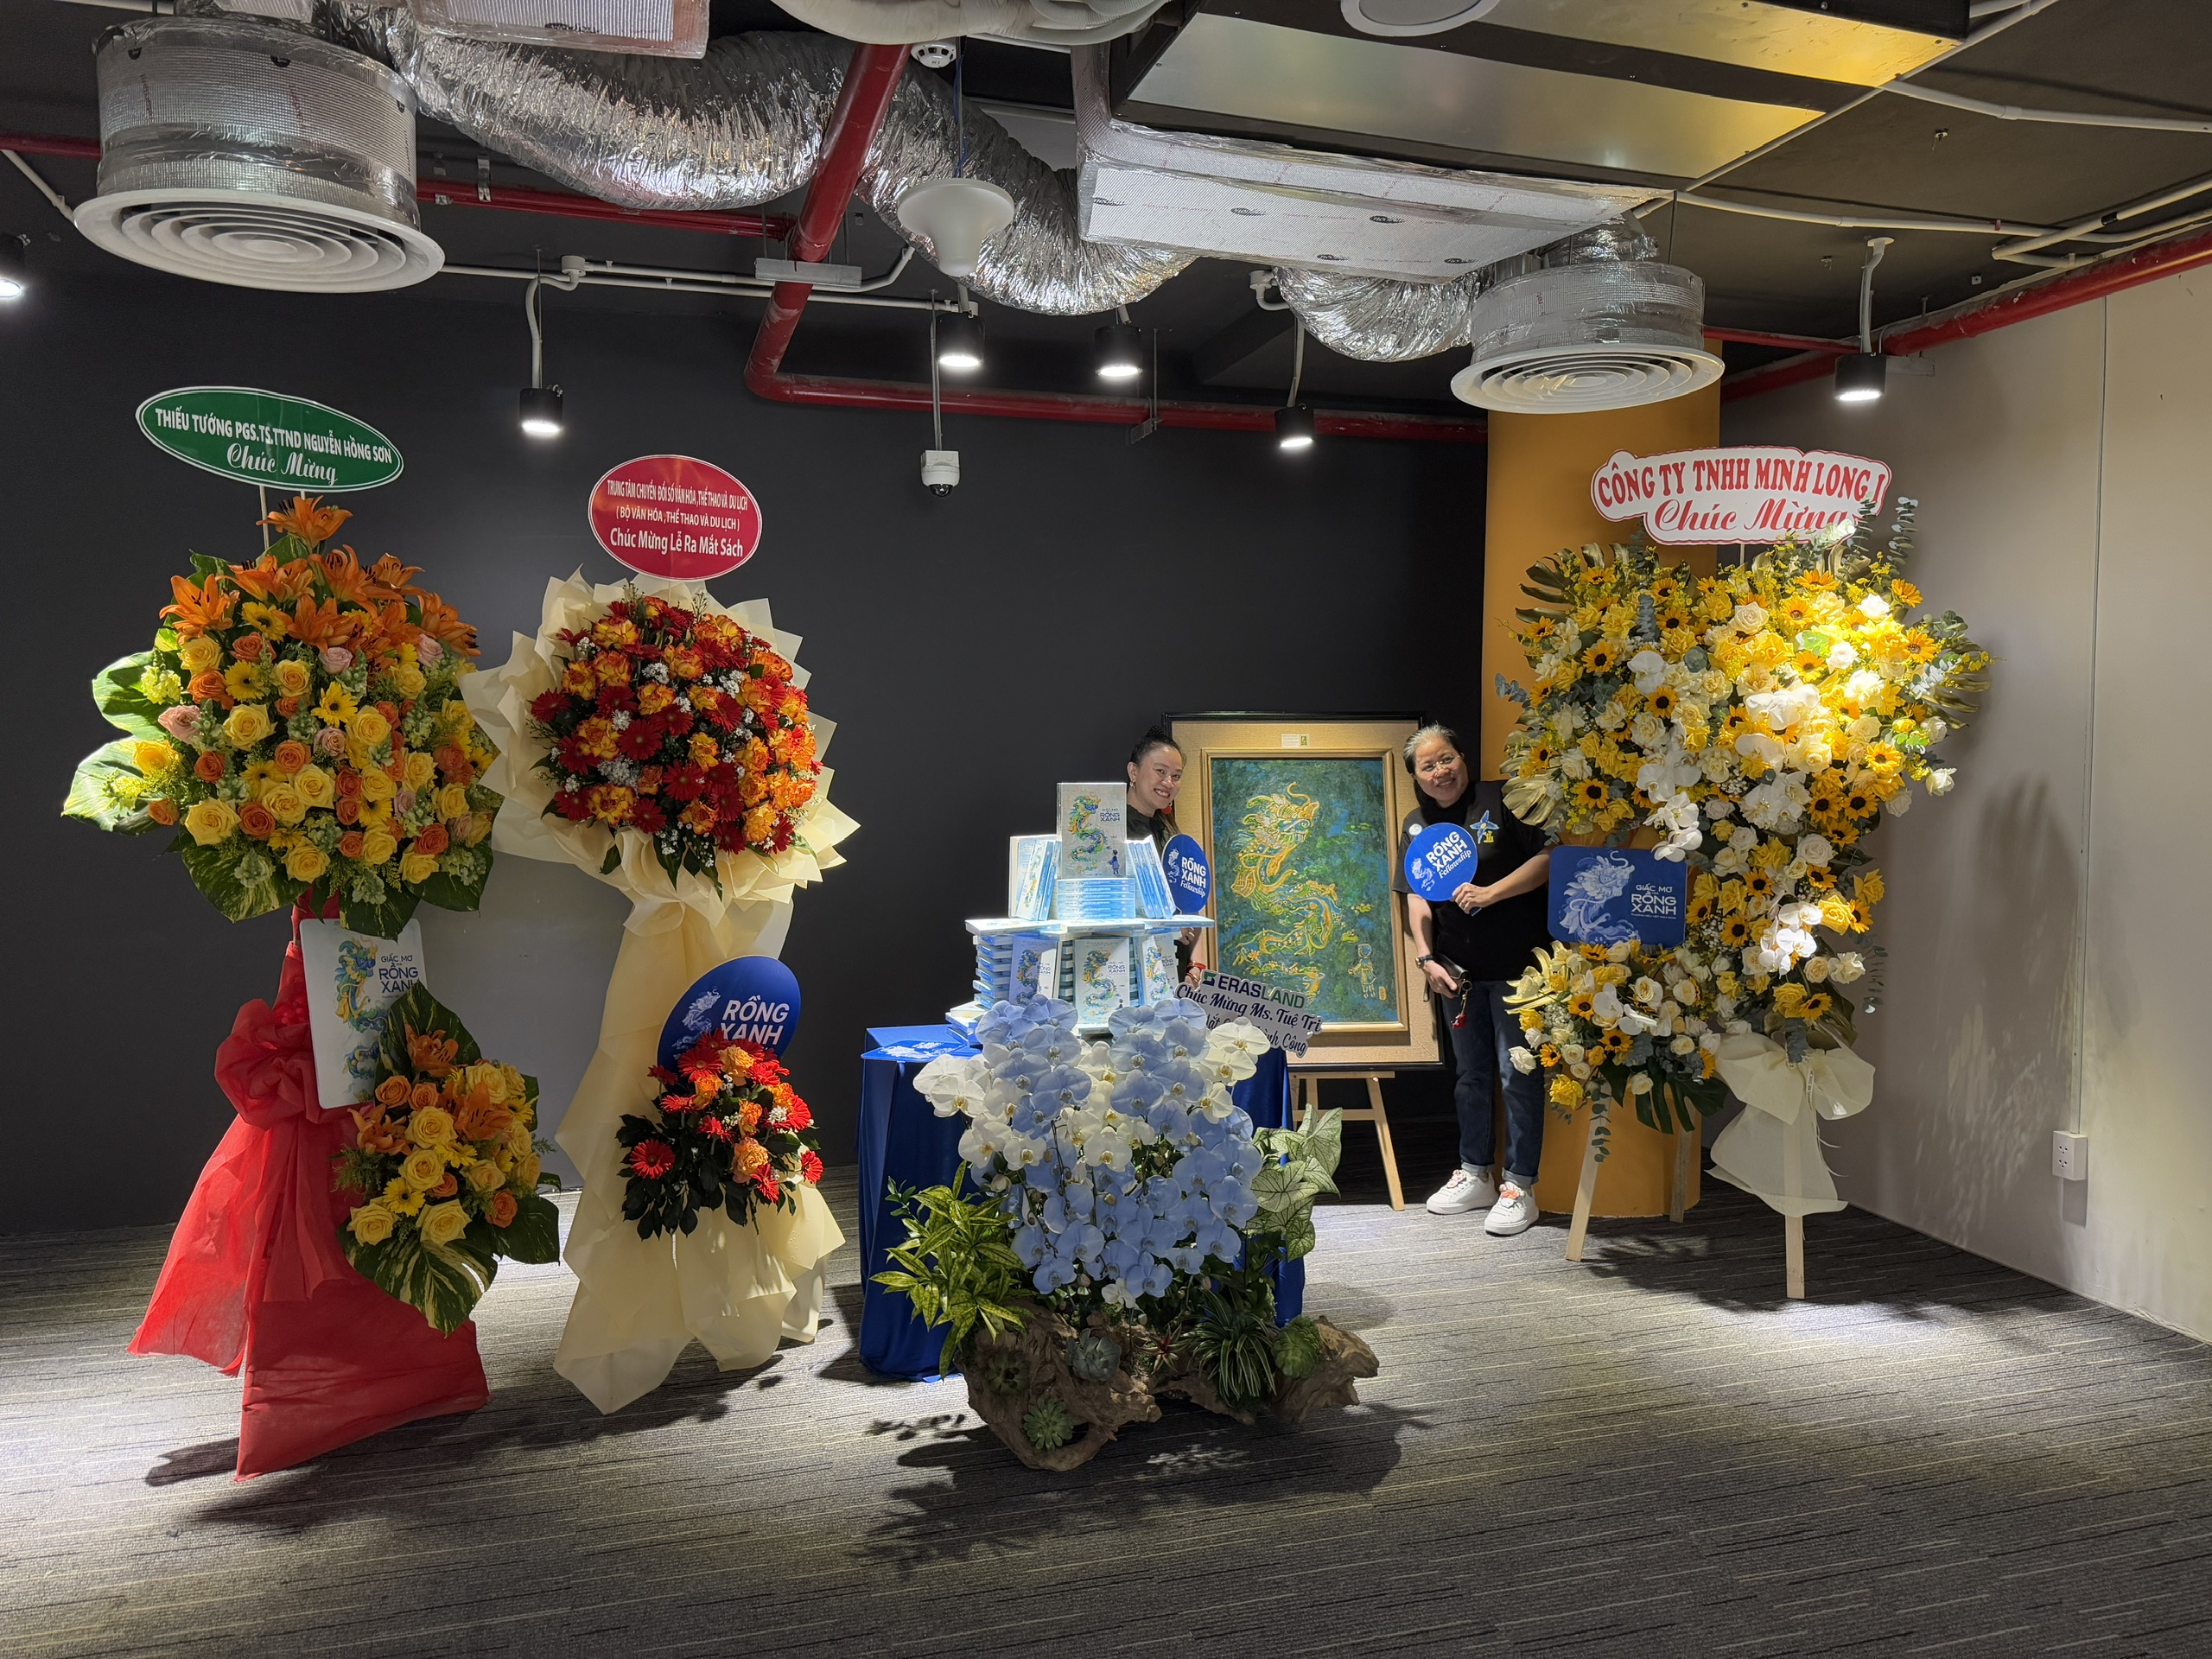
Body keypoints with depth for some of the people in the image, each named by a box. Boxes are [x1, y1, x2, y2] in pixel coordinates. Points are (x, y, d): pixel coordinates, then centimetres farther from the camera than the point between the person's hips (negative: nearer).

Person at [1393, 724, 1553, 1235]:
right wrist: (1427, 958, -3)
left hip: (1515, 964, -5)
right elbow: (1416, 897, 8)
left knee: (1518, 1073, -2)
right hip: (1457, 970, 6)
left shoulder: (1504, 801, -6)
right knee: (1471, 1073, 15)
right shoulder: (1417, 825, 10)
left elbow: (1548, 858, -11)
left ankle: (1520, 1186, 8)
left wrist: (1491, 892, -19)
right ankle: (1475, 1175, 28)